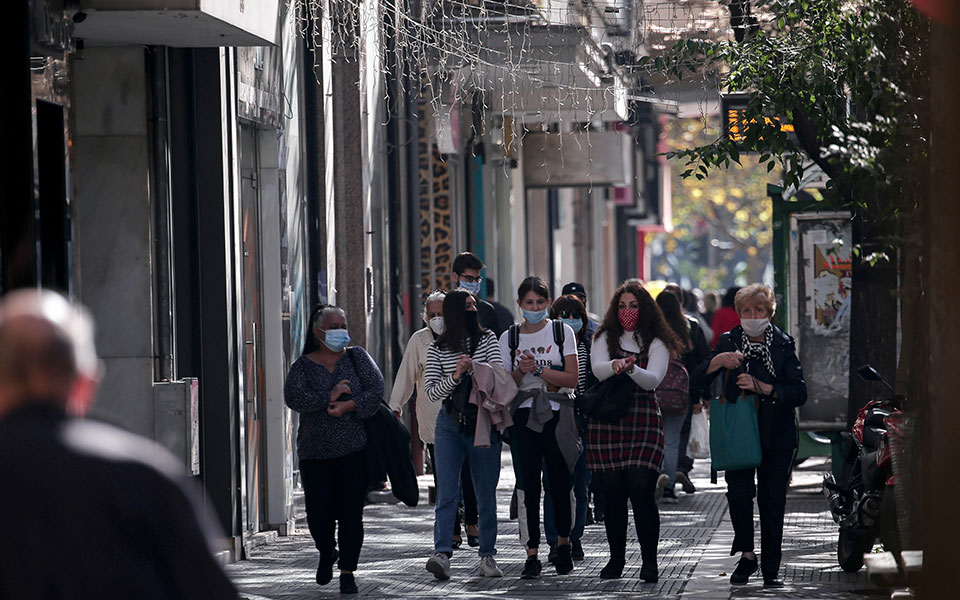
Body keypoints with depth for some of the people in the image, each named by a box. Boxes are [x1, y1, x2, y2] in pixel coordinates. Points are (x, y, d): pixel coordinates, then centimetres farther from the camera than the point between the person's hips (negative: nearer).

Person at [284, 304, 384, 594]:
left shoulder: (356, 357, 7)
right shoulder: (303, 366, 4)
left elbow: (376, 390, -4)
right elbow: (293, 398, -13)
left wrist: (348, 406, -16)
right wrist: (329, 398, -20)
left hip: (354, 450, 0)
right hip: (315, 454, 0)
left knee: (351, 513, -4)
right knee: (319, 514, 0)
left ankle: (347, 572, 6)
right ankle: (327, 554, 31)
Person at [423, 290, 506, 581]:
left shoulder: (488, 339, 7)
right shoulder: (437, 349, 5)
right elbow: (431, 392, 0)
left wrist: (475, 368, -23)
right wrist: (455, 376, -16)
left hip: (484, 424, 1)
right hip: (450, 425, -1)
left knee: (486, 493, 3)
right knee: (447, 491, -12)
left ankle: (487, 556, 10)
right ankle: (442, 553, -21)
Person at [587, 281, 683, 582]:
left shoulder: (656, 343, 5)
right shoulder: (605, 338, 11)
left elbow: (653, 379, -10)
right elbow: (597, 369, -6)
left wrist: (632, 368, -30)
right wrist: (615, 365, -28)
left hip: (644, 421, -2)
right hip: (607, 420, 2)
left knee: (641, 492, -11)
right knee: (613, 494, 3)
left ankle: (649, 561, -4)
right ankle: (616, 558, 16)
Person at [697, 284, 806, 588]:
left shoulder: (783, 345, 2)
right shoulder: (729, 342, 6)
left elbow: (799, 393, -5)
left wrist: (762, 387, -18)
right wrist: (719, 361, -17)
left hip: (776, 435, 0)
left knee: (772, 500, 1)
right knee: (739, 492, -18)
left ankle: (771, 569, 10)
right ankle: (746, 555, -2)